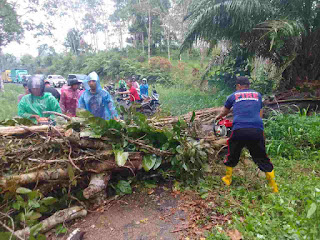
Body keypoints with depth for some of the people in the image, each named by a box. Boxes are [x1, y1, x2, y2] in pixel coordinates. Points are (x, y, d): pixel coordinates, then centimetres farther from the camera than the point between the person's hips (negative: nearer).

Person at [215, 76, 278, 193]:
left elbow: (224, 112, 34)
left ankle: (228, 179, 33)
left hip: (239, 130, -1)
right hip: (257, 130, 2)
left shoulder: (233, 96, 17)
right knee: (262, 158, 14)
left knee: (232, 154, 19)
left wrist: (218, 117, 54)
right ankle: (273, 186, 21)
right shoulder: (257, 95, 21)